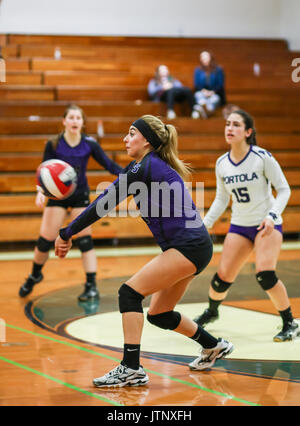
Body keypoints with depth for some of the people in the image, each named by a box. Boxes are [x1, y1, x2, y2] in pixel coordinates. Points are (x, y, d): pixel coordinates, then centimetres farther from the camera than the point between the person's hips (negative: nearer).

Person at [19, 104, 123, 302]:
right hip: (57, 195, 0)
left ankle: (92, 286, -1)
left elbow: (108, 164, -4)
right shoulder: (53, 144, -12)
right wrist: (41, 191, -25)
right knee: (45, 240, -1)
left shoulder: (89, 143, -9)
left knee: (85, 240, -6)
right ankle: (35, 275, 25)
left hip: (80, 195, 0)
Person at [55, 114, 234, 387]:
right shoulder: (150, 166, 16)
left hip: (190, 246, -10)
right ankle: (214, 347, 34)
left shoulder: (147, 166, -13)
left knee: (130, 293, -14)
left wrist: (67, 233, -11)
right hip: (189, 247, 10)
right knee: (158, 314, 17)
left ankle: (131, 369, -16)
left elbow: (107, 202, -15)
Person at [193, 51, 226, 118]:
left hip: (214, 94, -1)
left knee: (215, 99, -36)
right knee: (198, 95, -34)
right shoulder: (197, 70, 10)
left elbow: (220, 84, 0)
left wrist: (212, 92, -17)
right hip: (202, 93, 1)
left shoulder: (218, 69, 6)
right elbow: (196, 84, 5)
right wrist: (203, 90, -16)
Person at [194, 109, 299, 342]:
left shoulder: (262, 157, -14)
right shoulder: (222, 163, 0)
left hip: (267, 224, -4)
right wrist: (204, 224, 5)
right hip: (239, 226, 4)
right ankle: (212, 311, 33)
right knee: (222, 278, -2)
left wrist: (272, 215, -23)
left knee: (265, 274, -24)